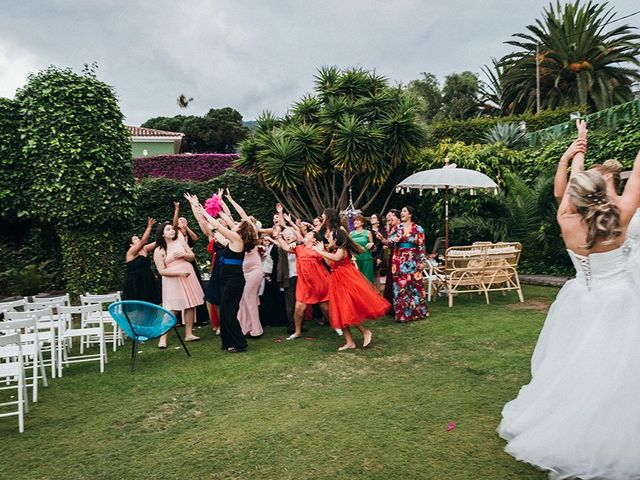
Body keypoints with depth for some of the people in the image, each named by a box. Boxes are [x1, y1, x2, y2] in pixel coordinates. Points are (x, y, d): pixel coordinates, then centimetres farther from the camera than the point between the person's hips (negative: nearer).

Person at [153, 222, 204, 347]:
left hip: (188, 277, 5)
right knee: (172, 310, -9)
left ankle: (189, 334, 13)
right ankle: (163, 338, -2)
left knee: (190, 305, 4)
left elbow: (192, 257, 9)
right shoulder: (159, 251, -5)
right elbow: (162, 271, -10)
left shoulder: (180, 241, 6)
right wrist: (179, 272, -19)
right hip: (173, 280, -4)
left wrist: (183, 255, -12)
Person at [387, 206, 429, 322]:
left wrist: (423, 261, -6)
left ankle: (416, 311, 14)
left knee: (414, 285, 1)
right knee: (400, 286, 2)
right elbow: (389, 240, 4)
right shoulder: (397, 228, 9)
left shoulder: (418, 229, 1)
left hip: (413, 261, -2)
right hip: (399, 261, 2)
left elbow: (421, 246, -1)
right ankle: (402, 313, 9)